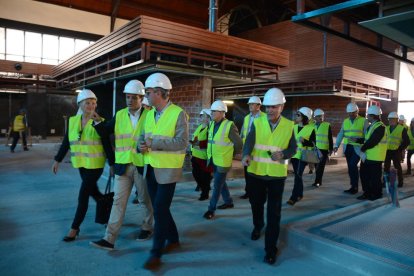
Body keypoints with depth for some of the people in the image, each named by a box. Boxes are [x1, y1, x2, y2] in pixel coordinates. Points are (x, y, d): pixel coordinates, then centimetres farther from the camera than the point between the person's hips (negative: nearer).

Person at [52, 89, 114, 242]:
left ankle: (75, 228, 11)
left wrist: (112, 164, -10)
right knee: (93, 192, 17)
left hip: (95, 164, -6)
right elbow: (66, 142, 9)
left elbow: (107, 145, -10)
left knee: (83, 196, -3)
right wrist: (57, 160, 9)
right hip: (81, 163, 6)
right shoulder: (72, 121, 4)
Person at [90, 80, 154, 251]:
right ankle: (109, 239, 8)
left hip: (142, 165, -3)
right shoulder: (119, 115, 5)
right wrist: (98, 122, -12)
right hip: (123, 165, 3)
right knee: (118, 201, 4)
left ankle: (147, 227, 36)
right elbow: (105, 133, 6)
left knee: (145, 200, 14)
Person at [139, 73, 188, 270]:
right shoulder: (150, 113, 9)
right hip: (151, 168, 7)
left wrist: (154, 142, -25)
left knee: (160, 210, -4)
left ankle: (155, 253, 9)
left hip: (167, 170, -7)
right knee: (159, 208, 16)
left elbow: (182, 143, -21)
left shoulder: (178, 114, -13)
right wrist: (142, 146, -8)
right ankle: (173, 239, 35)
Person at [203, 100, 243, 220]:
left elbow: (239, 143, -11)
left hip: (223, 161, -8)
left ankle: (211, 209, 7)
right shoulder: (212, 124, 6)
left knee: (217, 185, -2)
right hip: (213, 160, 8)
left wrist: (232, 154, 2)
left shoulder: (229, 125, -17)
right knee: (221, 182, 19)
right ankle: (229, 202, 36)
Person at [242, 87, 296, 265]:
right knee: (256, 203, 19)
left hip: (277, 175, -1)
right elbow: (249, 142, -12)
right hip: (256, 172, 1)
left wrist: (282, 154, -18)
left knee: (274, 212, 0)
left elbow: (293, 148, 4)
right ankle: (257, 227, 50)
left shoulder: (289, 126, -1)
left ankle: (271, 248, 11)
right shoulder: (257, 123, -3)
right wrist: (246, 155, -34)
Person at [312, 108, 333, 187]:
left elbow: (330, 138, 3)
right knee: (317, 166, 10)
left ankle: (317, 181, -3)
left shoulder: (327, 125, 2)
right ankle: (319, 181, 22)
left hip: (324, 149, -3)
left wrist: (331, 149, 2)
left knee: (320, 166, -6)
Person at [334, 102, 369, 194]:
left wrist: (358, 140, -23)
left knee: (353, 165, -16)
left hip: (357, 148, -5)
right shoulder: (345, 121, 12)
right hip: (347, 147, 5)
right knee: (350, 167, 8)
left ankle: (354, 187, -2)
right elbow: (341, 134, 8)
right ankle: (353, 186, 18)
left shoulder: (363, 121, -1)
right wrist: (336, 145, -3)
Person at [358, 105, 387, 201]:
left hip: (375, 157, -9)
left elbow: (372, 141, -21)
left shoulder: (380, 127, -15)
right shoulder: (371, 126, 15)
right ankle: (367, 193, 23)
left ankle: (377, 194, 16)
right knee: (364, 175, 12)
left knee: (375, 177, 1)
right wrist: (363, 150, -2)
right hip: (367, 156, 9)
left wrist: (362, 149, -10)